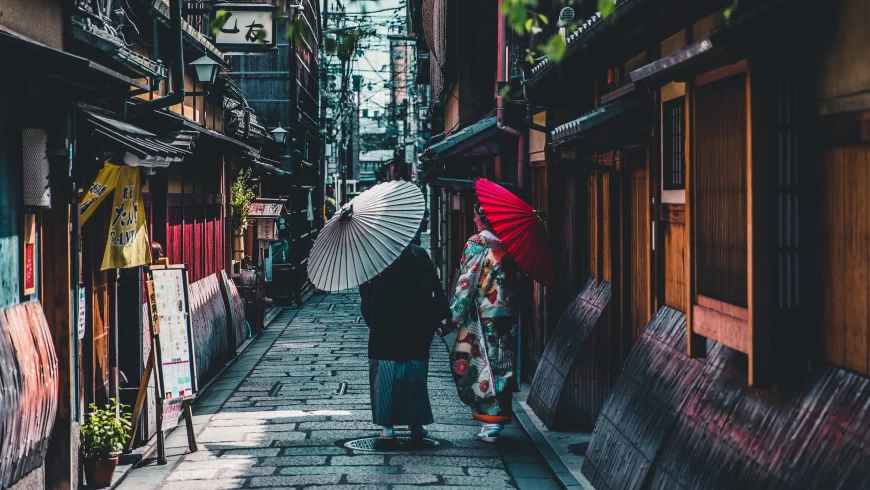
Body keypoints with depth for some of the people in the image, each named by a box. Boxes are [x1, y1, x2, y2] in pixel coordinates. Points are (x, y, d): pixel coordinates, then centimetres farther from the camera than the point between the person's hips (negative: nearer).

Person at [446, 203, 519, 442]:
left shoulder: (477, 243, -10)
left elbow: (467, 281, -12)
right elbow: (516, 277, 12)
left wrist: (456, 312, -8)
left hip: (482, 316, -6)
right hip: (508, 315, 6)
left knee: (478, 365, -1)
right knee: (503, 366, 11)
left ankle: (490, 423, -4)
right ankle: (499, 415, 17)